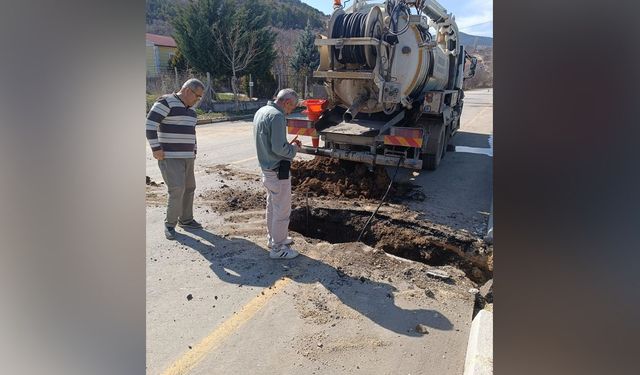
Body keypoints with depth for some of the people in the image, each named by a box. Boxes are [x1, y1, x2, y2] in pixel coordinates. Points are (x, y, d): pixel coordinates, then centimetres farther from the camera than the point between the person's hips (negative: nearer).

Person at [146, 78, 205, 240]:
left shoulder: (189, 108, 15)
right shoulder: (166, 102, -11)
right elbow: (150, 125, -16)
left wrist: (194, 150, 21)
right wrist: (156, 148, -17)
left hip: (187, 157, 9)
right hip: (169, 157, -8)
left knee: (189, 189, 11)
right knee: (177, 190, -14)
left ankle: (186, 220, 26)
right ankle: (170, 224, 2)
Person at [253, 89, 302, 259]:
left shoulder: (261, 111, 8)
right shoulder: (277, 116, -21)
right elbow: (279, 148, -26)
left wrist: (289, 144, 9)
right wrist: (294, 148, -7)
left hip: (266, 168, 10)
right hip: (278, 171, -10)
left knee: (272, 205, 23)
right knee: (282, 210, 2)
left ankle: (273, 237, 38)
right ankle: (277, 248, 12)